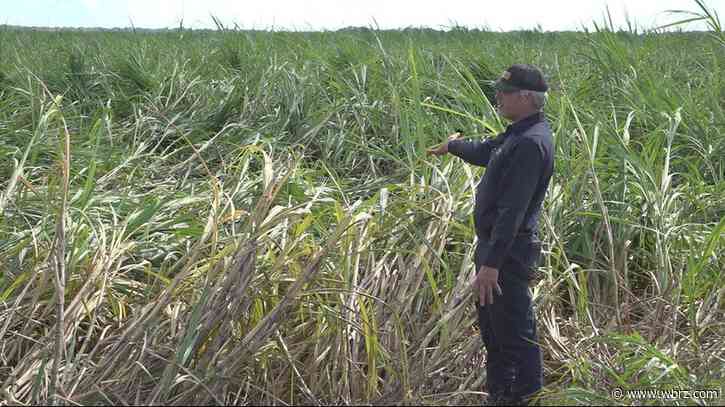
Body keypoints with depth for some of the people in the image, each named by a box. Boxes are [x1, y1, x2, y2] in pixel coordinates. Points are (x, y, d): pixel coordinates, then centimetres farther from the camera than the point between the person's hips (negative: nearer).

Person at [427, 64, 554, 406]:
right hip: (494, 243, 11)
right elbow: (485, 152, 33)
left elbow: (512, 211, -27)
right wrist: (454, 145, 51)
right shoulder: (518, 134, 11)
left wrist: (491, 263, -29)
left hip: (509, 251, -11)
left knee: (516, 335, -2)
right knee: (491, 328, 20)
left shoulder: (531, 143, -21)